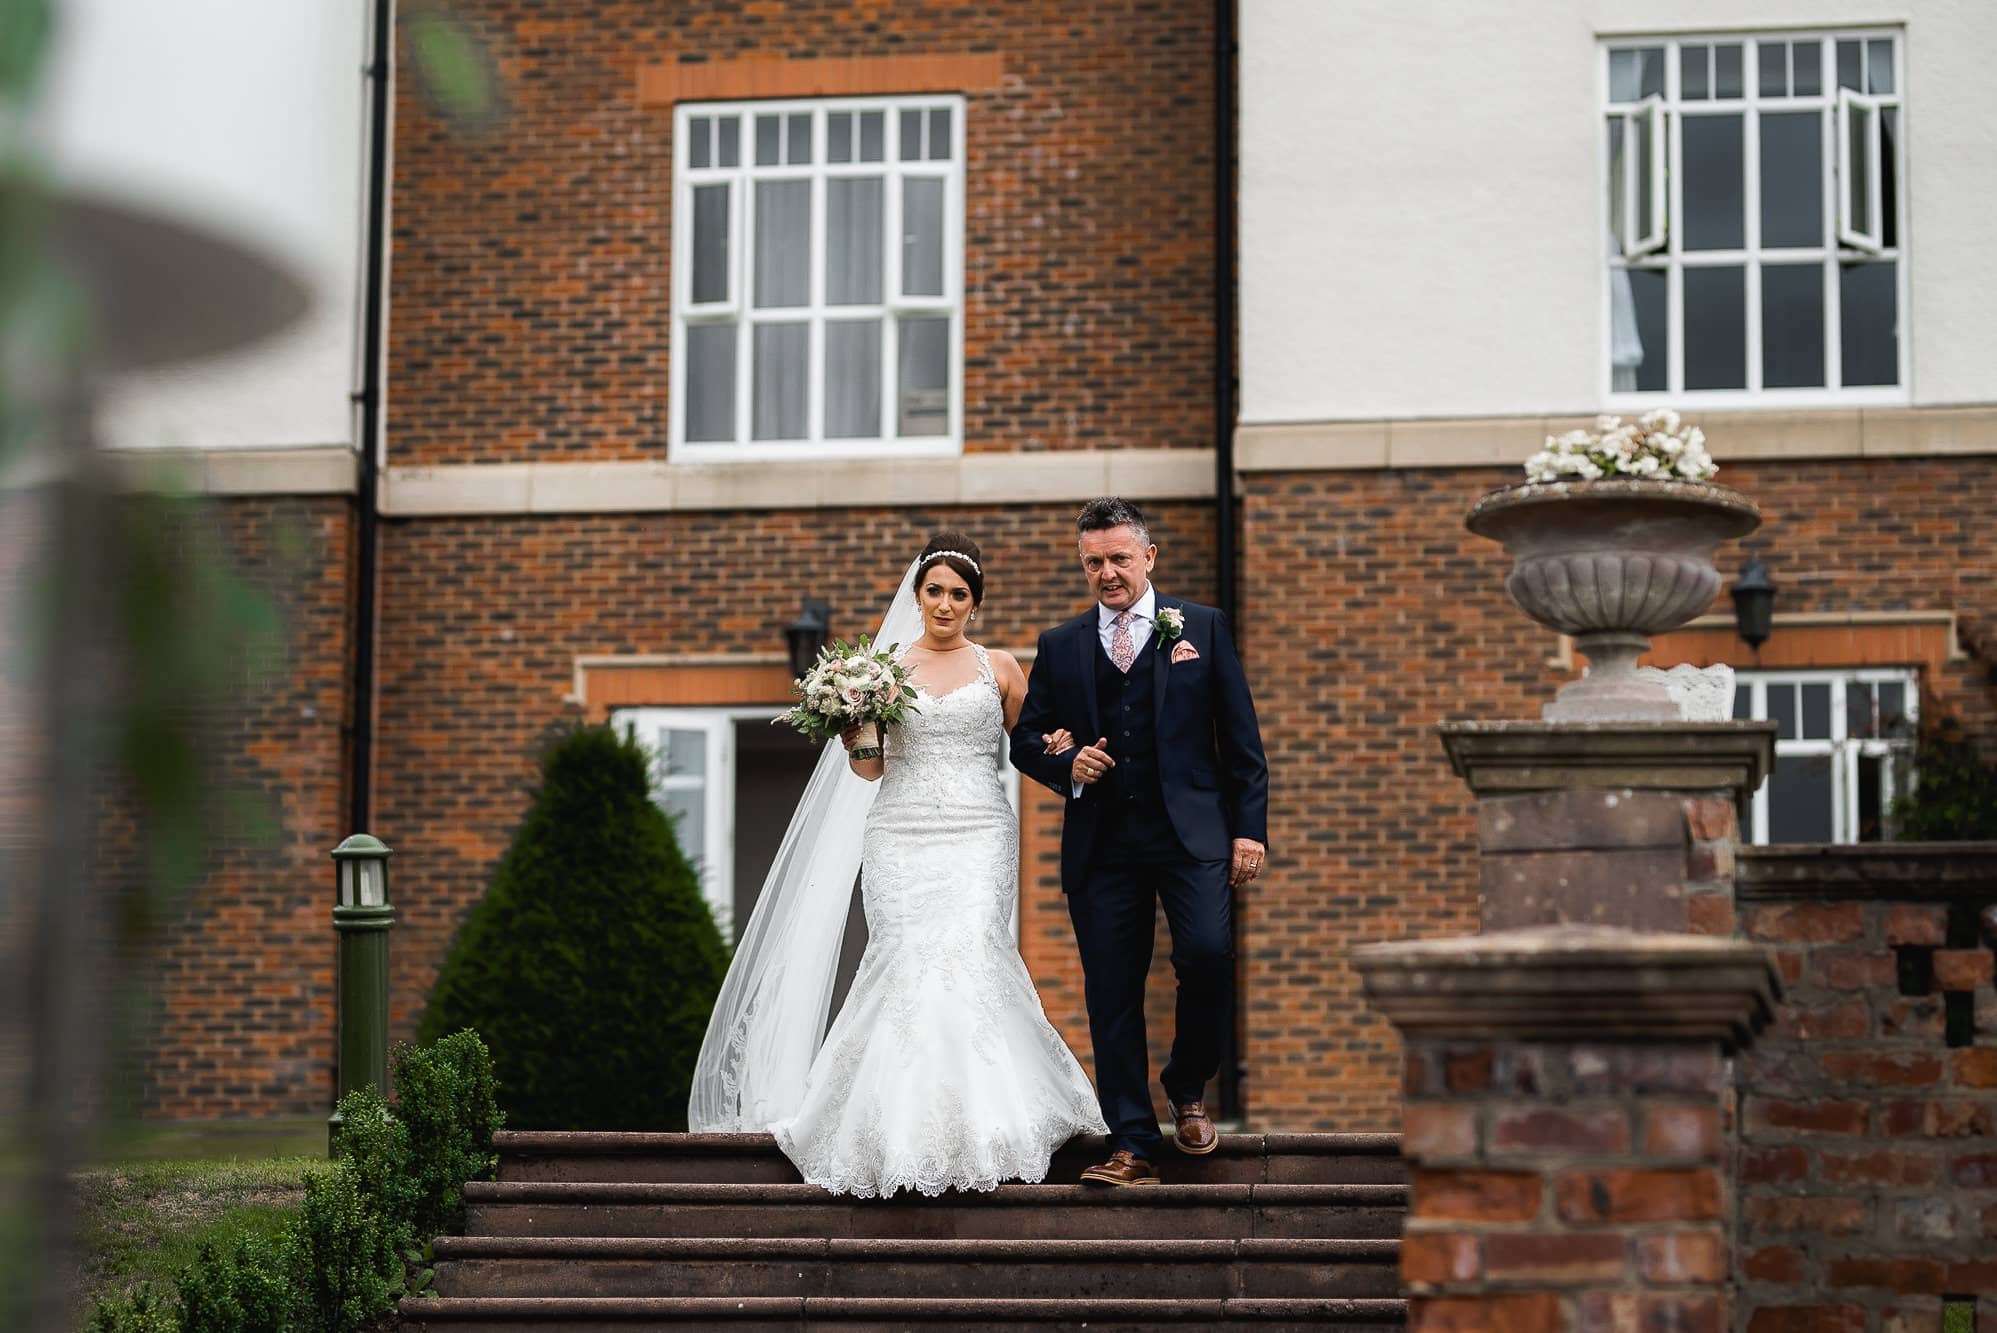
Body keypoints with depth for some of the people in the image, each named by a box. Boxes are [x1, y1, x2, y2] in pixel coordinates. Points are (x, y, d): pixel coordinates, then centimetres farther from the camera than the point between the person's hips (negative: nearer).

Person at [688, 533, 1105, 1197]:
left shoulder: (999, 667, 11)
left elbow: (1033, 744, 18)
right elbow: (868, 769, 12)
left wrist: (1056, 748, -3)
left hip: (978, 836, -1)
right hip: (900, 837, 1)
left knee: (971, 959, -17)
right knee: (906, 965, -12)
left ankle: (979, 1127, -11)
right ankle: (908, 1132, -5)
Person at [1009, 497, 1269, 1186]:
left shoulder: (1204, 627, 7)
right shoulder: (1059, 647, 12)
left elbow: (1241, 737, 5)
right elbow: (1024, 740, 16)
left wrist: (1250, 829, -2)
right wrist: (1064, 766, -6)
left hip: (1192, 834, -2)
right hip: (1100, 841, 2)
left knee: (1208, 954, -19)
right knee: (1111, 994, 1)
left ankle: (1188, 1087, 8)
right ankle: (1132, 1145, 8)